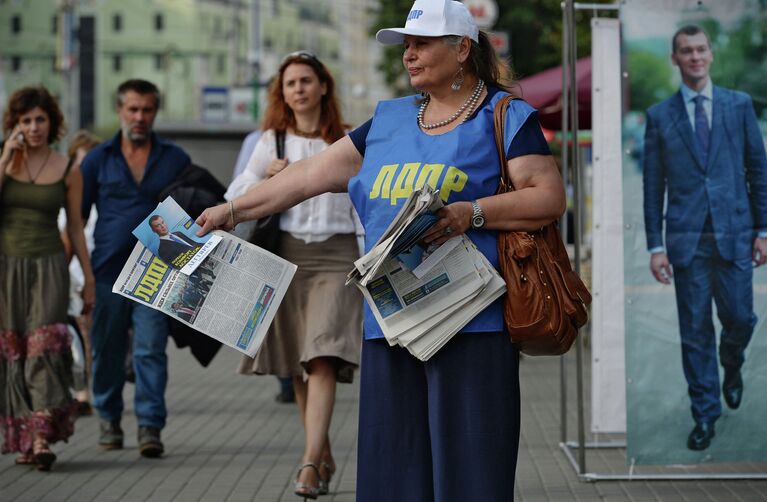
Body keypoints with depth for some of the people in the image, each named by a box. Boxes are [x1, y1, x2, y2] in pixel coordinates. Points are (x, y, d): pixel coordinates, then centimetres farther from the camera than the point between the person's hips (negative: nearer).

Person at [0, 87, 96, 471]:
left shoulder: (67, 171, 3)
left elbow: (75, 226, 9)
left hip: (48, 266, -1)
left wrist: (89, 279, 9)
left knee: (45, 347, -13)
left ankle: (41, 436, -20)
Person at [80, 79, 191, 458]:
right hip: (108, 270, 1)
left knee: (151, 350, -7)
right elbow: (76, 216, 8)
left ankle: (150, 426, -6)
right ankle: (109, 419, 25)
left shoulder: (175, 159, 7)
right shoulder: (98, 159, 7)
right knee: (107, 350, 8)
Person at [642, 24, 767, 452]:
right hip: (687, 239, 0)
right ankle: (705, 413, 14)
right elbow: (653, 186, 4)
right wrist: (656, 245, 0)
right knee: (695, 332, 3)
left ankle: (732, 367, 37)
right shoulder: (660, 116, 4)